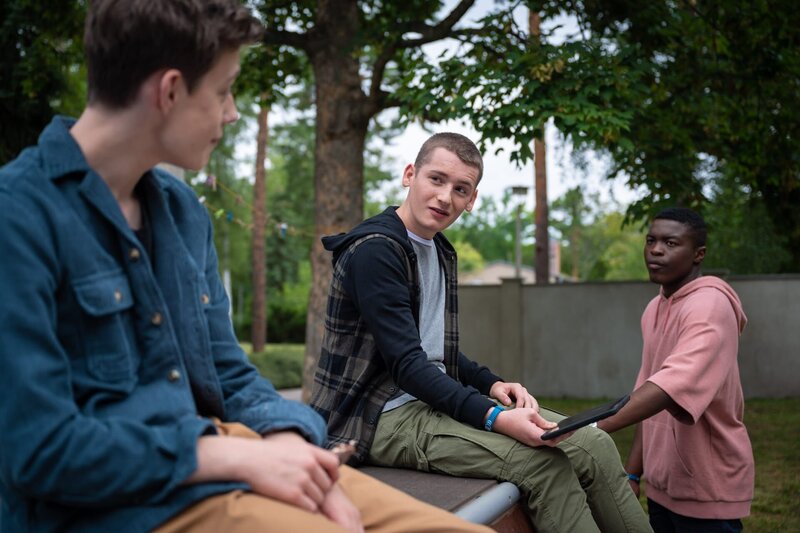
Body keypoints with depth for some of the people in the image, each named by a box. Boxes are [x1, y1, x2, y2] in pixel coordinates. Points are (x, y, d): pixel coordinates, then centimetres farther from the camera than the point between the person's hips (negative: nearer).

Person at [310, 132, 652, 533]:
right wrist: (494, 419, -28)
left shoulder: (441, 252, 14)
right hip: (383, 414, -8)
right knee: (542, 462, -25)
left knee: (594, 447, -8)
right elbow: (406, 364, -21)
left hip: (434, 398, 8)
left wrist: (493, 385, 1)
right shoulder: (374, 249, -15)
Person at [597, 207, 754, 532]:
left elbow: (674, 385, -35)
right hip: (662, 484, 7)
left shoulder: (710, 305, -19)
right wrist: (632, 472, 6)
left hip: (707, 490, -7)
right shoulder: (654, 309, 8)